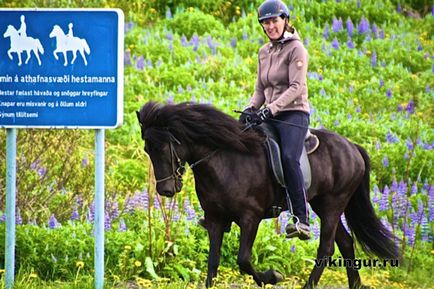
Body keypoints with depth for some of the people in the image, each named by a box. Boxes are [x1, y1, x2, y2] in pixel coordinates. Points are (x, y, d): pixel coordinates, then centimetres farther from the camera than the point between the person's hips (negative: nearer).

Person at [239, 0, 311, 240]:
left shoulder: (296, 49, -5)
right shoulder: (264, 52, 17)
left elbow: (296, 87, -15)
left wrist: (270, 110, -24)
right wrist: (250, 109, 0)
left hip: (294, 114, -8)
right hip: (270, 115, 8)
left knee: (289, 157, -31)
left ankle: (301, 219, -35)